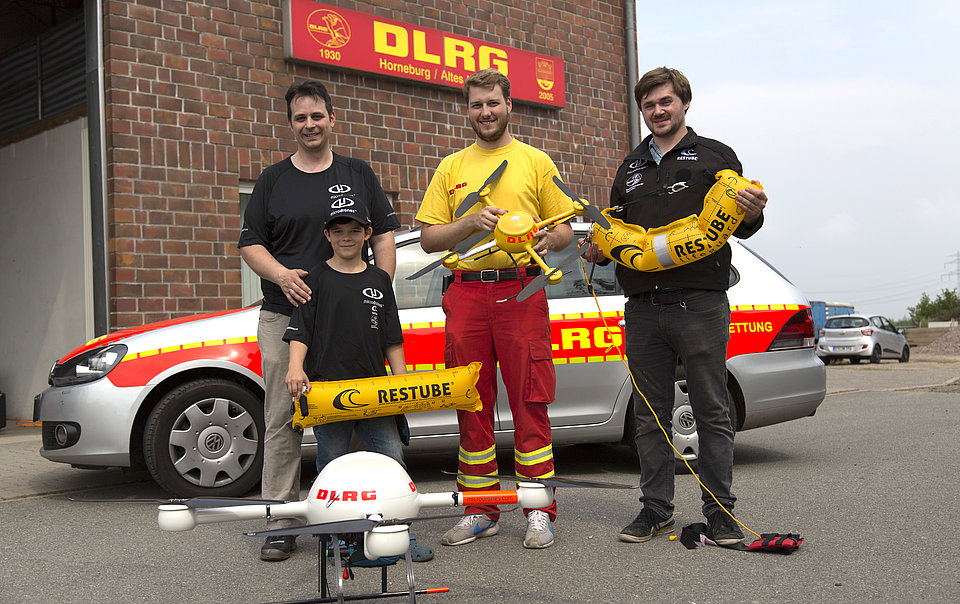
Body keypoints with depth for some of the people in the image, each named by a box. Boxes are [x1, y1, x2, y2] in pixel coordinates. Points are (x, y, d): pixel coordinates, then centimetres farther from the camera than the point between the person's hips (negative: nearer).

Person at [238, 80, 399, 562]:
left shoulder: (358, 175, 13)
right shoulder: (272, 180, 12)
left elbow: (384, 236, 11)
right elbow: (250, 244, 9)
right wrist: (281, 274, -11)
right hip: (284, 316, 0)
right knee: (282, 421, -2)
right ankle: (280, 521, 5)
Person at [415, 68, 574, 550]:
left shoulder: (536, 162, 11)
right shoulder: (451, 168, 16)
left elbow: (566, 229, 9)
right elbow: (428, 238, 11)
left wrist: (547, 240, -14)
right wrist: (472, 221, -6)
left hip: (521, 290, -2)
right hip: (465, 293, 3)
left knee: (529, 403, -4)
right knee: (472, 405, 6)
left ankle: (539, 511, 5)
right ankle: (480, 509, 17)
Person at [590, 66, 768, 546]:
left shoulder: (714, 156, 9)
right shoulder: (630, 168, 21)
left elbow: (739, 224, 4)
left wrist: (753, 214, -19)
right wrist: (599, 246, 4)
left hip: (700, 304, -4)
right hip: (643, 310, 4)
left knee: (712, 412, 0)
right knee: (650, 416, 8)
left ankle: (720, 512, 8)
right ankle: (656, 509, 17)